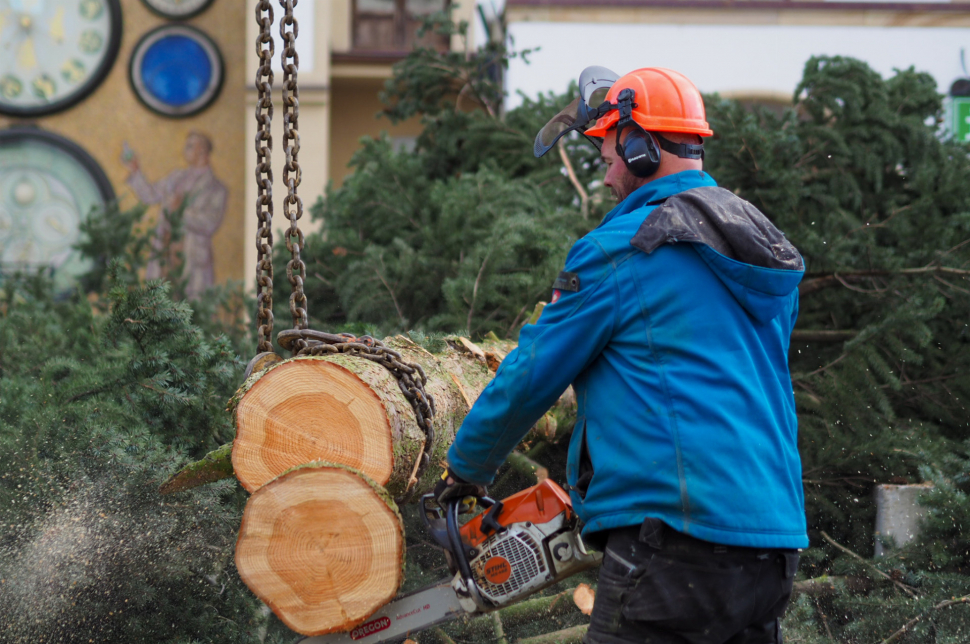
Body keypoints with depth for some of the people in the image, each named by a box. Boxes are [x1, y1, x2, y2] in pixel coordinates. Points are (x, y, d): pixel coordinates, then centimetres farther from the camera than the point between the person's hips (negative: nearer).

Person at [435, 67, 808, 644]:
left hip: (680, 536, -8)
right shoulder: (767, 249, 17)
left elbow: (530, 376, 1)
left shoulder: (623, 249, -7)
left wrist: (467, 468, 17)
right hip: (774, 542, 8)